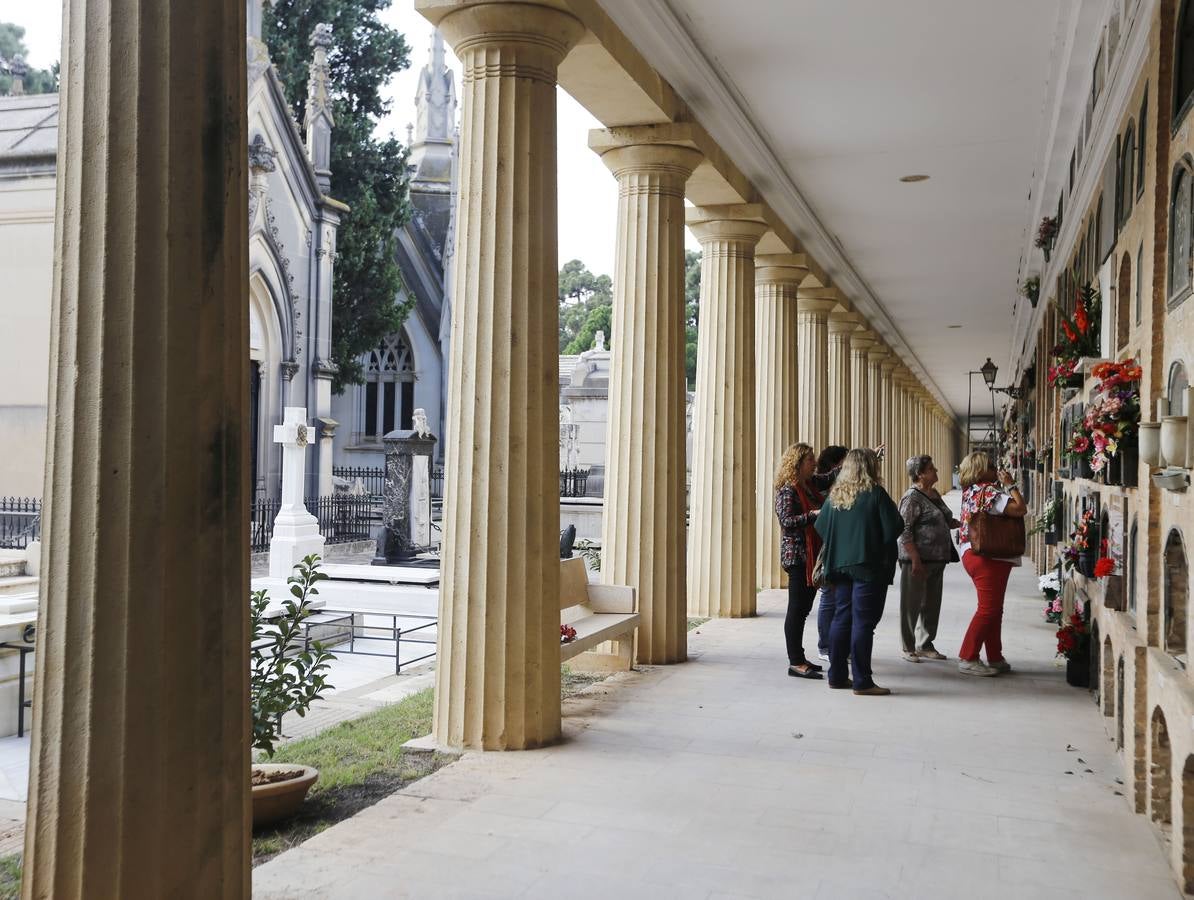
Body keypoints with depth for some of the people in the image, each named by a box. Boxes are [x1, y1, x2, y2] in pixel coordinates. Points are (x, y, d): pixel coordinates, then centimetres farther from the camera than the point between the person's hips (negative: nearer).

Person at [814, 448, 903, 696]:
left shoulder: (834, 494, 6)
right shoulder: (875, 494, -10)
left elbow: (820, 527, 9)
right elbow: (895, 527, -12)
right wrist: (879, 540, 7)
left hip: (840, 565, 6)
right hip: (869, 565, -6)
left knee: (841, 619, 13)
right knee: (863, 622, -3)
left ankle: (837, 676, 17)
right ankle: (862, 682, 0)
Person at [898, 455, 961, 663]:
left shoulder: (935, 495, 14)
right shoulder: (912, 497, -13)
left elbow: (945, 521, 26)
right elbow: (904, 531, -18)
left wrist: (962, 522, 8)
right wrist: (915, 560, -22)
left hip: (936, 560, 9)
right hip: (917, 560, -9)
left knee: (932, 604, 14)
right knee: (912, 604, 1)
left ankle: (925, 645, 26)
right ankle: (908, 648, 10)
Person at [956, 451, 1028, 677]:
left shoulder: (971, 491, 13)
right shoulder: (988, 492, -16)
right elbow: (1020, 509, -22)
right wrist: (1011, 485, -10)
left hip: (973, 555, 10)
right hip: (989, 558, -10)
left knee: (994, 609, 16)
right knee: (988, 609, -6)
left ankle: (995, 658, 23)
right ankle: (967, 658, -4)